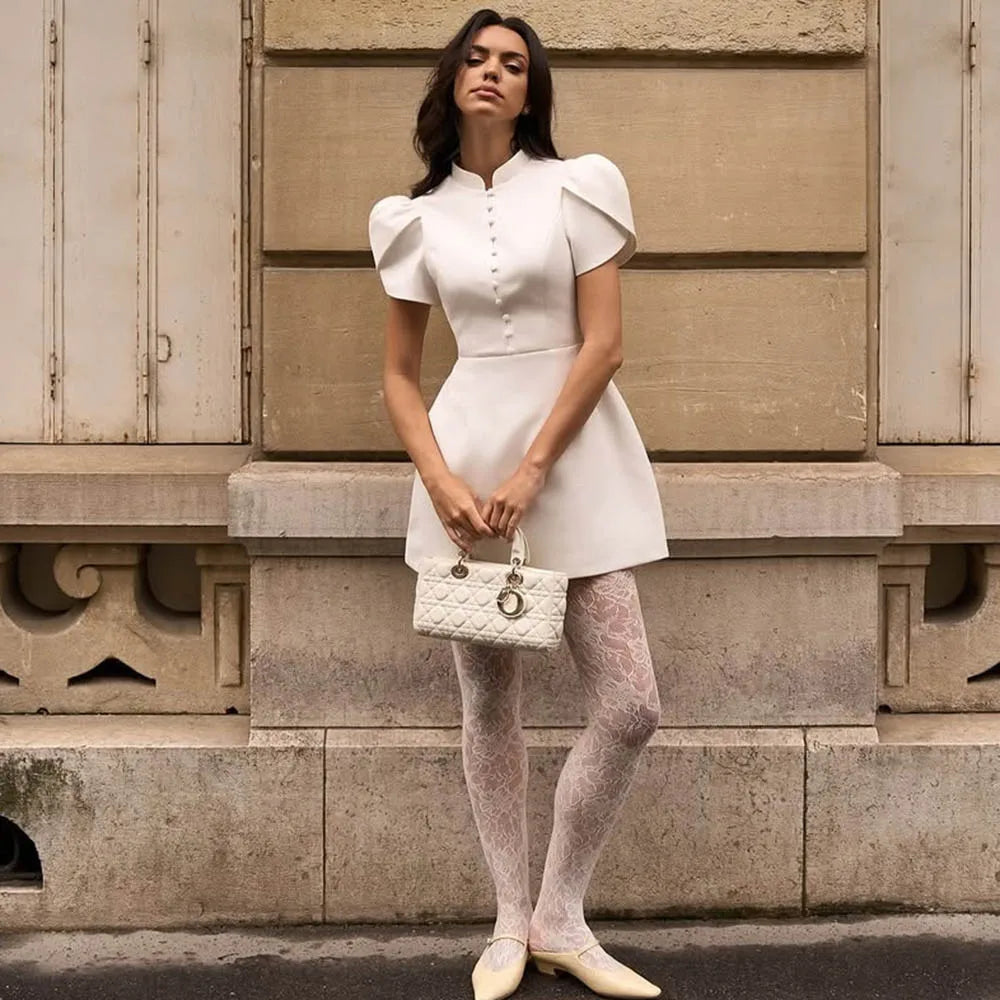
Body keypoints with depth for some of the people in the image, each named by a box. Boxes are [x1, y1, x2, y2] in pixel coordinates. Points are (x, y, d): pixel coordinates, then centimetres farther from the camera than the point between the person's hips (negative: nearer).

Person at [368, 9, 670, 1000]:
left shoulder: (576, 185, 2)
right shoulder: (416, 217, 8)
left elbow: (603, 341, -5)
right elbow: (398, 377, 9)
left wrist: (531, 471, -12)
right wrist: (442, 480, -8)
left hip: (574, 451, -1)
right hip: (467, 458, 2)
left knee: (630, 705, -7)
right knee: (489, 704, 7)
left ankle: (559, 919, 10)